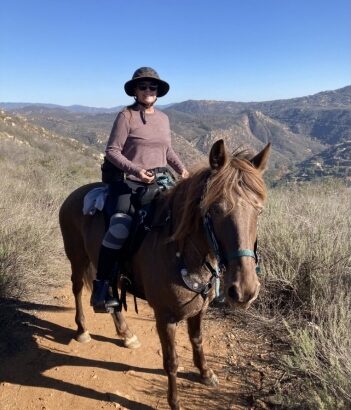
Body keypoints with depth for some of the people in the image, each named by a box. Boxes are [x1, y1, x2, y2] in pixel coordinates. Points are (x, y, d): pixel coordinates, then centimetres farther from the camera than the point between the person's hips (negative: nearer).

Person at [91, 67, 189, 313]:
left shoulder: (163, 118, 15)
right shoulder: (126, 116, -4)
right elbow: (112, 150, -8)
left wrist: (181, 169, 8)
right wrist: (135, 169, -21)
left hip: (161, 180, 7)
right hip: (129, 182, -6)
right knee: (120, 228, -27)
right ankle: (101, 286, -13)